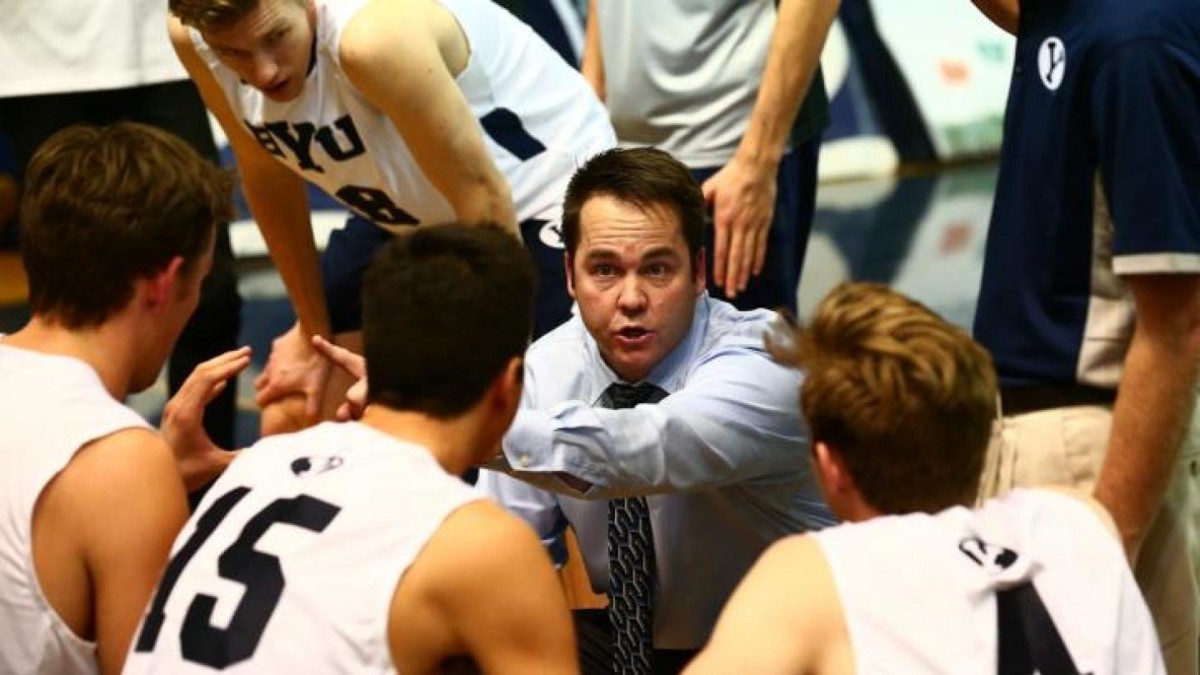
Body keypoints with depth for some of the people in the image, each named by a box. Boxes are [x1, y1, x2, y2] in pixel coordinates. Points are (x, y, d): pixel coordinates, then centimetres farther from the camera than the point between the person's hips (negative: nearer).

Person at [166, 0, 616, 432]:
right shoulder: (192, 39, -18)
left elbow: (483, 196, -28)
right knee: (290, 424, 3)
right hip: (402, 213, 6)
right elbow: (269, 179, -1)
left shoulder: (371, 36, -38)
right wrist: (314, 334, 6)